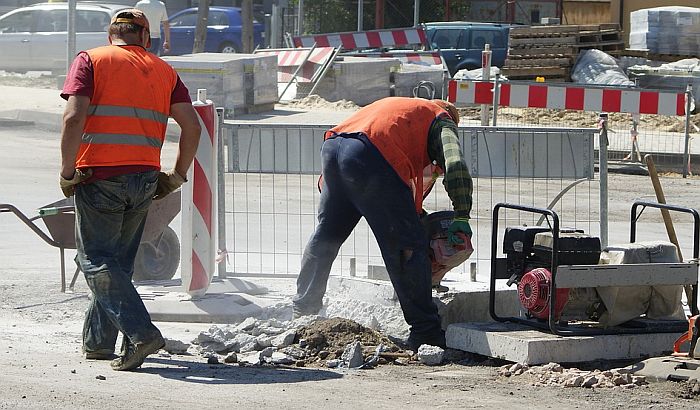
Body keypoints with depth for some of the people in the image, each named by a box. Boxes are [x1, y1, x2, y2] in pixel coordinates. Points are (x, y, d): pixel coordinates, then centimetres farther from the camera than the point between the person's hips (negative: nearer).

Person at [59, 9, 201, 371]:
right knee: (118, 261, 17)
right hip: (145, 179, 4)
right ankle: (98, 341, 23)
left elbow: (74, 117, -12)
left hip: (99, 176, -4)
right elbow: (192, 126, 4)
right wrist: (177, 175, 13)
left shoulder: (90, 61, 1)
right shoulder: (163, 70, 12)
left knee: (96, 260, -1)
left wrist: (67, 172, -7)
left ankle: (141, 332, -16)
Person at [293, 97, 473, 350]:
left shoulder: (396, 105, 40)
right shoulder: (442, 121, 20)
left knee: (326, 235, 25)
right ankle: (425, 332, -4)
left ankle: (302, 311, 38)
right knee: (407, 248, -2)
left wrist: (413, 212, 37)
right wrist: (462, 218, 0)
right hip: (370, 158, -7)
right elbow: (455, 165, -1)